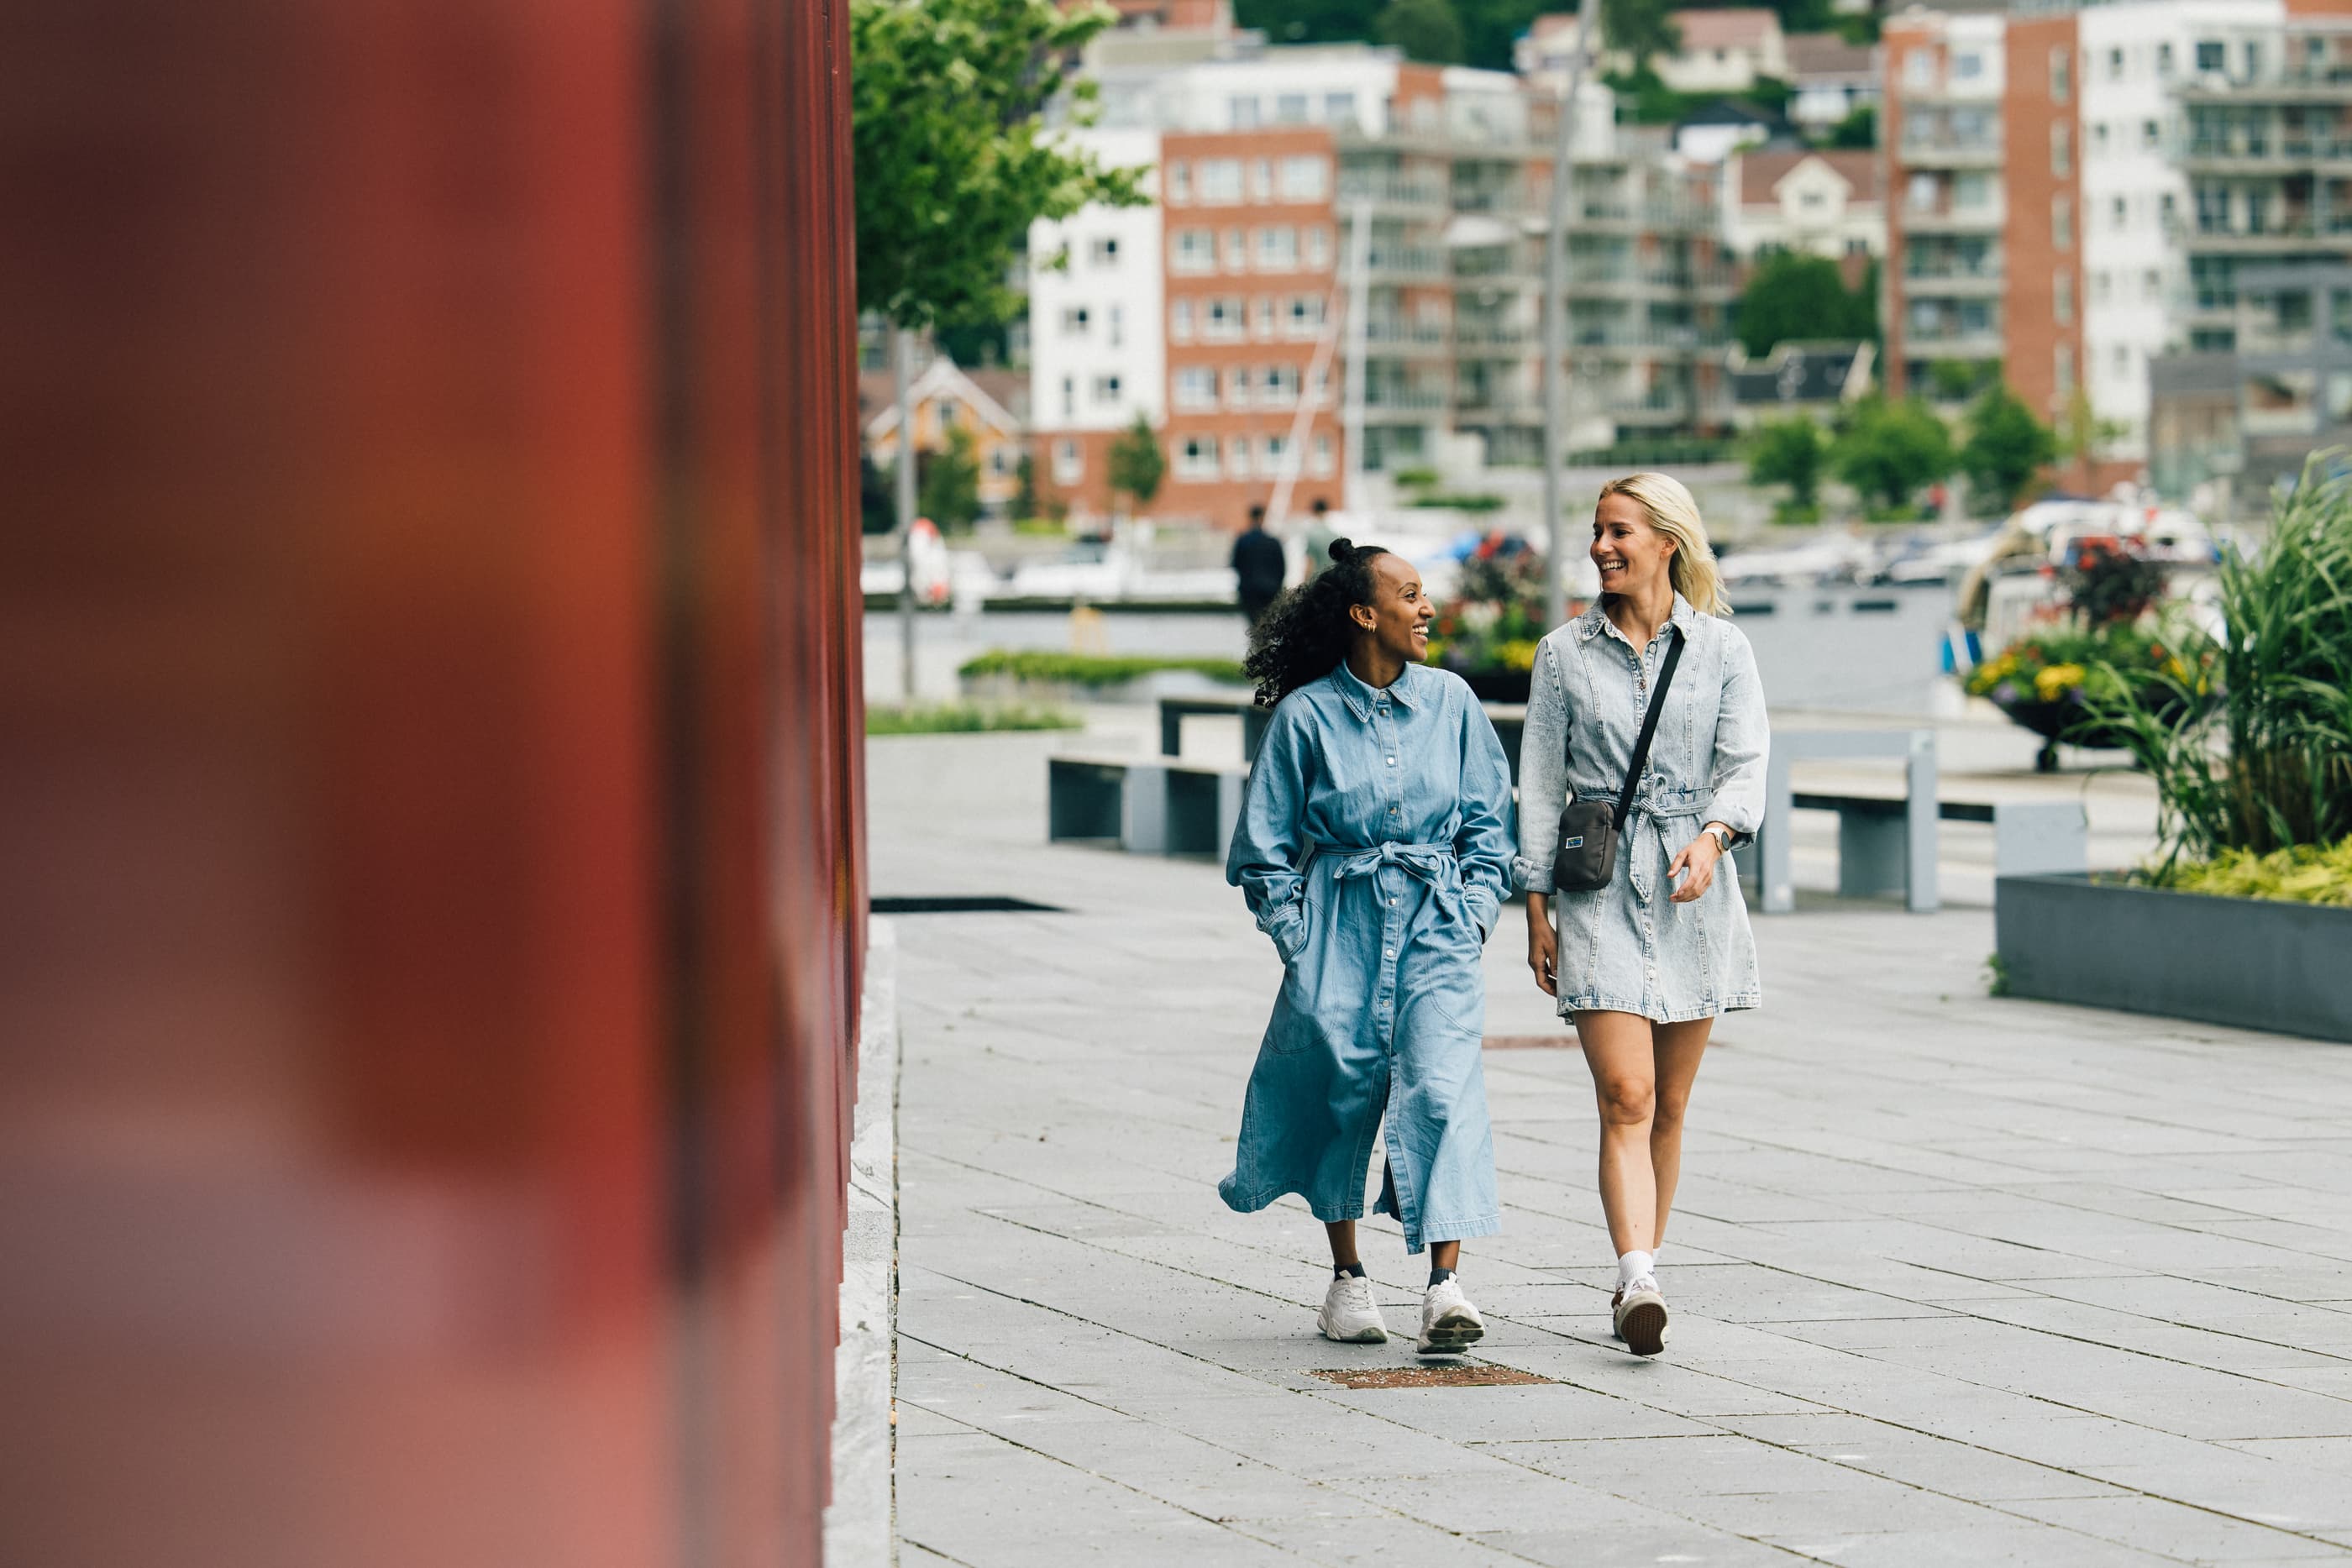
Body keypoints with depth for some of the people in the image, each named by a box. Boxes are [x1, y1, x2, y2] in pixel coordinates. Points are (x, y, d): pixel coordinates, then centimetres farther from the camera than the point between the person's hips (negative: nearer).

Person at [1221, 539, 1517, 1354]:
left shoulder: (1450, 700, 5)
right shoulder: (1306, 715, -2)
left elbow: (1489, 825, 12)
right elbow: (1264, 850, 5)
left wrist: (1473, 917, 2)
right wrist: (1297, 941, -2)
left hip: (1435, 920, 1)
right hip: (1340, 926, -1)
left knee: (1444, 1087, -14)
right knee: (1340, 1088, 4)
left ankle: (1445, 1288, -19)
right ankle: (1347, 1278, 23)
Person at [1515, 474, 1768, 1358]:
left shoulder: (1722, 649, 5)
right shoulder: (1566, 653, 6)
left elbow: (1746, 764, -3)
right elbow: (1540, 787, 6)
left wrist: (1713, 837, -23)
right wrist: (1536, 904, 0)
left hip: (1692, 889, 1)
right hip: (1598, 888, -1)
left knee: (1669, 1105, 8)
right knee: (1626, 1098, -14)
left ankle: (1638, 1278, 19)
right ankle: (1640, 1283, -25)